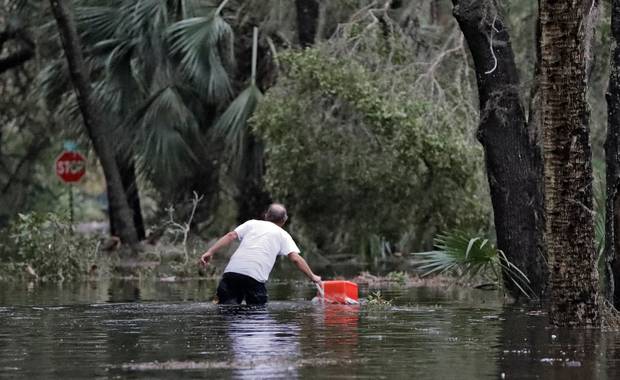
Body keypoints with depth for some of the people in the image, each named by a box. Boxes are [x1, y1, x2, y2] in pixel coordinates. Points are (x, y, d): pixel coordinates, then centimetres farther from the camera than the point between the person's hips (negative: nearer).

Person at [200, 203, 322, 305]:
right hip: (255, 276, -2)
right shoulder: (283, 235, 19)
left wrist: (210, 252, 7)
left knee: (226, 302, 5)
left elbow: (231, 236, 11)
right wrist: (312, 277, 17)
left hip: (232, 270, 2)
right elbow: (296, 259, 8)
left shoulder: (252, 223, 25)